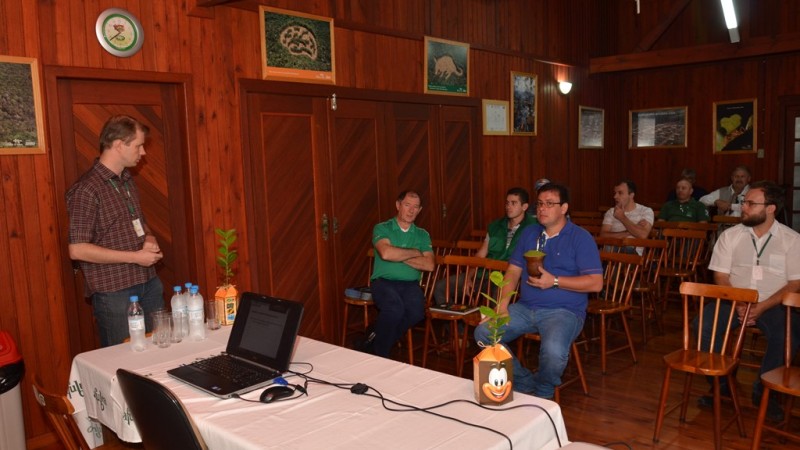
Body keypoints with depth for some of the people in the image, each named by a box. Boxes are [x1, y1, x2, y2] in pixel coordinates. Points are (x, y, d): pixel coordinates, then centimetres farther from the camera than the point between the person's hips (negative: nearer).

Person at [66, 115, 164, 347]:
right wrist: (135, 256, -17)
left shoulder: (128, 181, 10)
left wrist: (149, 239, 0)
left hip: (149, 283, 7)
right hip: (114, 291, -7)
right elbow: (78, 250, -18)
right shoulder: (86, 189, -14)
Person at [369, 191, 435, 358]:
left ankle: (377, 339, -6)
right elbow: (386, 253, -16)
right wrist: (414, 252, -4)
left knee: (417, 312, -30)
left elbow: (429, 265, 0)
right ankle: (379, 355, -11)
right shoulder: (382, 229, 5)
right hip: (384, 281, -3)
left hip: (410, 284, 3)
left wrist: (398, 255, -6)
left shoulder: (422, 235, 15)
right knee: (395, 308, -36)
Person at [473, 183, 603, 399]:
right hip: (525, 308, 5)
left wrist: (554, 281, -18)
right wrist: (503, 304, -4)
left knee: (553, 350, -35)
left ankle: (543, 393, 1)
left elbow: (596, 283, -9)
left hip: (563, 311, -5)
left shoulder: (580, 238, -3)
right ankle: (524, 383, 3)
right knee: (482, 333, -14)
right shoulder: (529, 233, 13)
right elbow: (513, 271, 12)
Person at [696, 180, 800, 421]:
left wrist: (761, 307, -18)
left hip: (772, 305, -1)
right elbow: (721, 277, 2)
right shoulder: (730, 235, 4)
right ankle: (721, 383, -3)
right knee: (703, 325, -26)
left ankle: (764, 391, -6)